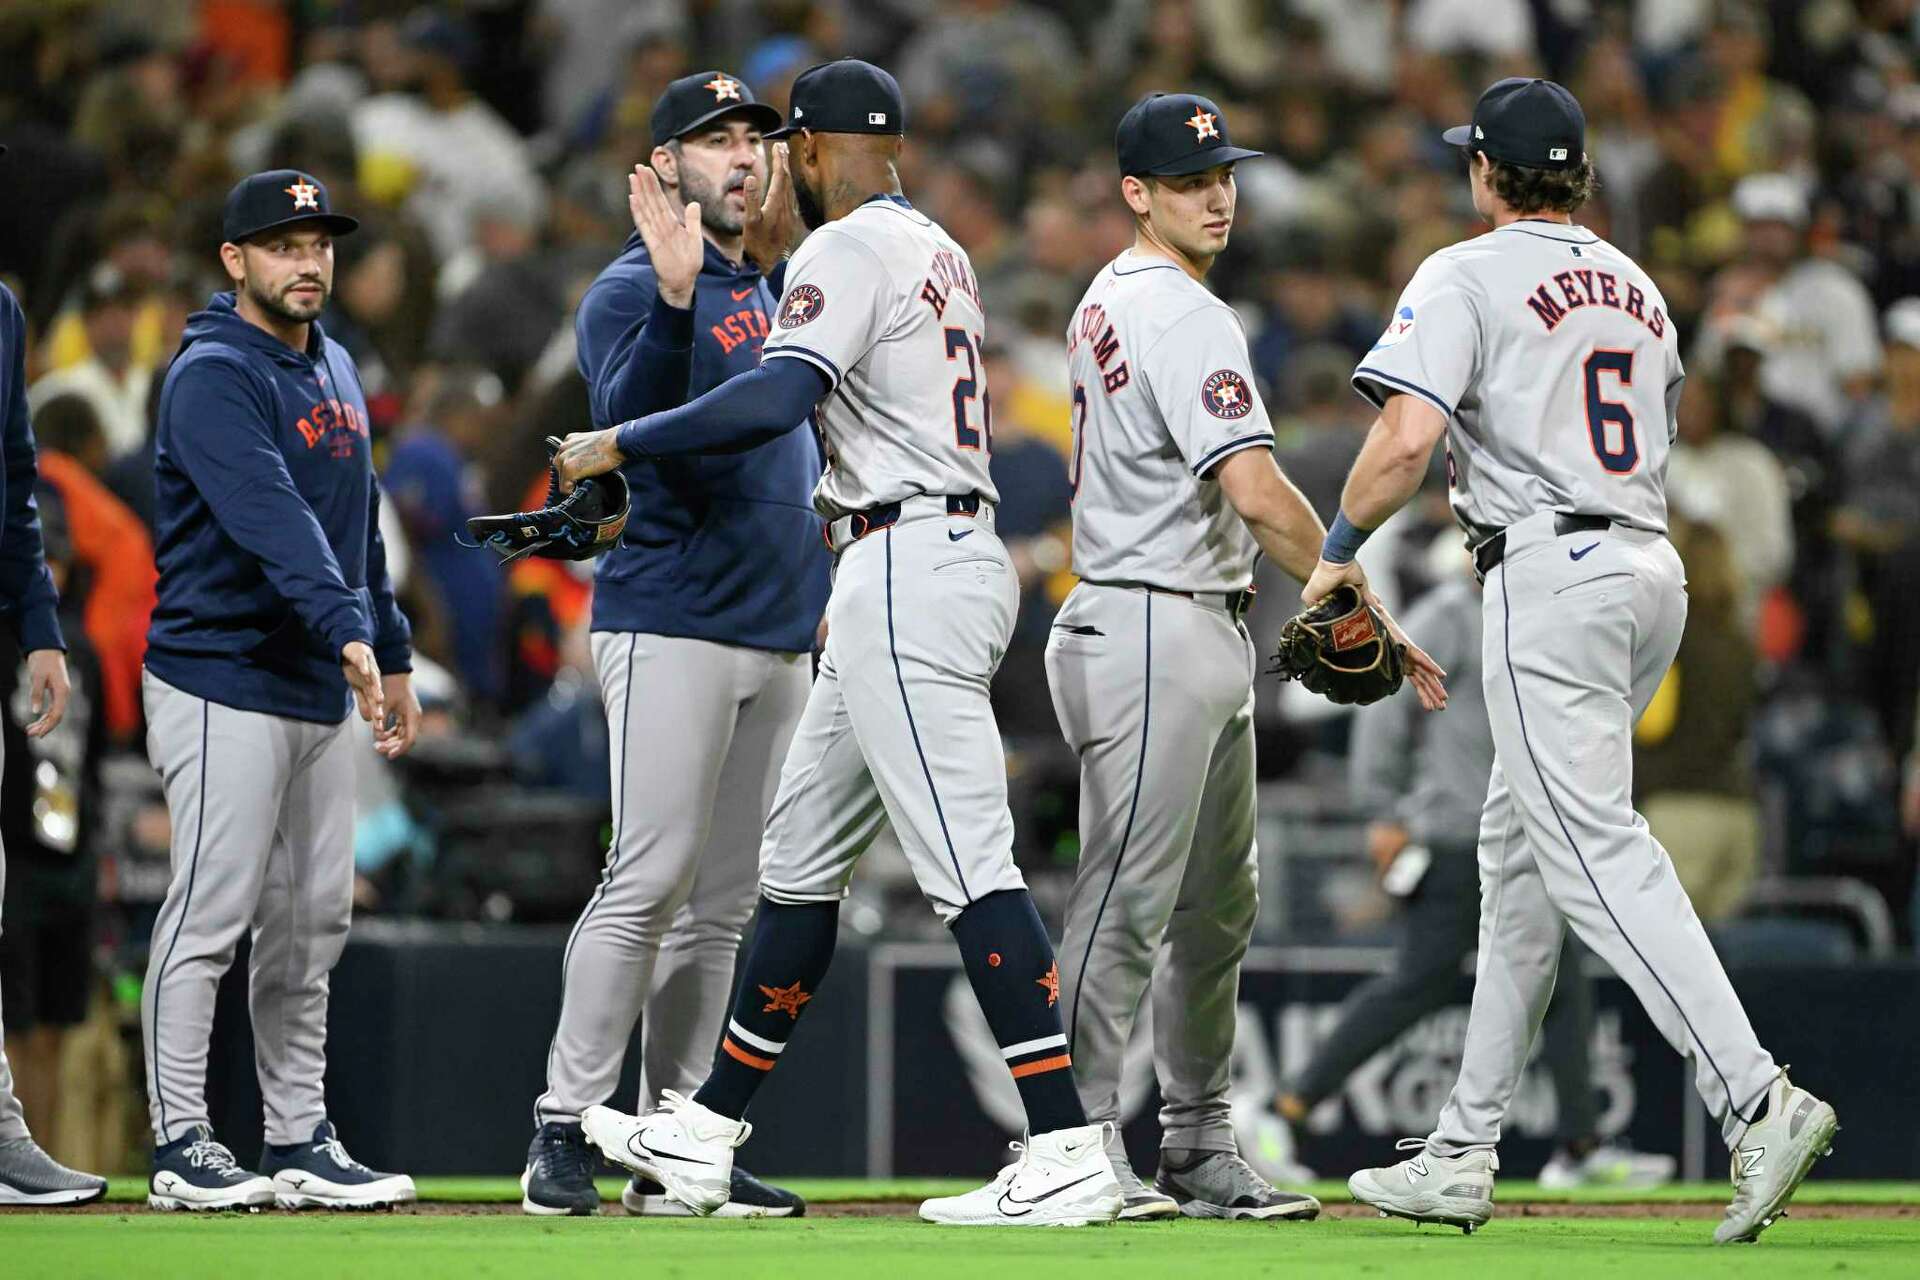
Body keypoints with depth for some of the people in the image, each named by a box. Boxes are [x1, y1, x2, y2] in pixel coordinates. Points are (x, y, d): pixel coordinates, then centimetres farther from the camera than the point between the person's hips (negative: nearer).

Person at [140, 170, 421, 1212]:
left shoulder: (334, 373, 16)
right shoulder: (214, 378, -13)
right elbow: (273, 520, -26)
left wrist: (393, 655, 20)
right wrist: (348, 633, -36)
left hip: (322, 694, 9)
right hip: (225, 684, -9)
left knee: (313, 922, 9)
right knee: (210, 915, -8)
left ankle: (300, 1143, 14)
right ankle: (181, 1147, -4)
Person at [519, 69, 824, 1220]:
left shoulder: (776, 289, 20)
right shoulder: (633, 292, -5)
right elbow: (629, 420, -24)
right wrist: (674, 297, -34)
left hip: (780, 636, 8)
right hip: (673, 626, -8)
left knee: (721, 907, 6)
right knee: (650, 882, -14)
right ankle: (563, 1132, -11)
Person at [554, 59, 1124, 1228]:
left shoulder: (850, 249, -9)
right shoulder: (943, 255, 21)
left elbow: (778, 399, -22)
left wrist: (618, 446, -14)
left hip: (910, 566, -10)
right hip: (955, 554, 10)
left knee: (969, 865, -15)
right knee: (802, 858, 15)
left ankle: (1067, 1152, -21)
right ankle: (709, 1133, 21)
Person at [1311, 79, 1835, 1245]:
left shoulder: (1468, 277, -4)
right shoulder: (1637, 288, 19)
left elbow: (1407, 441, -15)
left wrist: (1336, 554, -2)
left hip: (1550, 576, -8)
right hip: (1653, 568, 8)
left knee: (1599, 852, -14)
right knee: (1519, 847, 14)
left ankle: (1757, 1098, -29)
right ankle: (1465, 1156, 16)